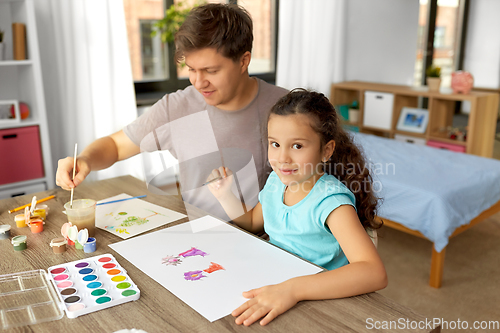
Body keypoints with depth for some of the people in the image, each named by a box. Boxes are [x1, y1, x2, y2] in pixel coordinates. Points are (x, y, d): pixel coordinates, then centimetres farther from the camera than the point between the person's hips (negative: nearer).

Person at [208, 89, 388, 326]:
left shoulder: (330, 200, -22)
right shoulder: (276, 181, -2)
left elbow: (375, 274, -35)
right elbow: (252, 223, 18)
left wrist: (292, 289, -44)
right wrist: (225, 196, 0)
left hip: (319, 302, -5)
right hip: (273, 284, 6)